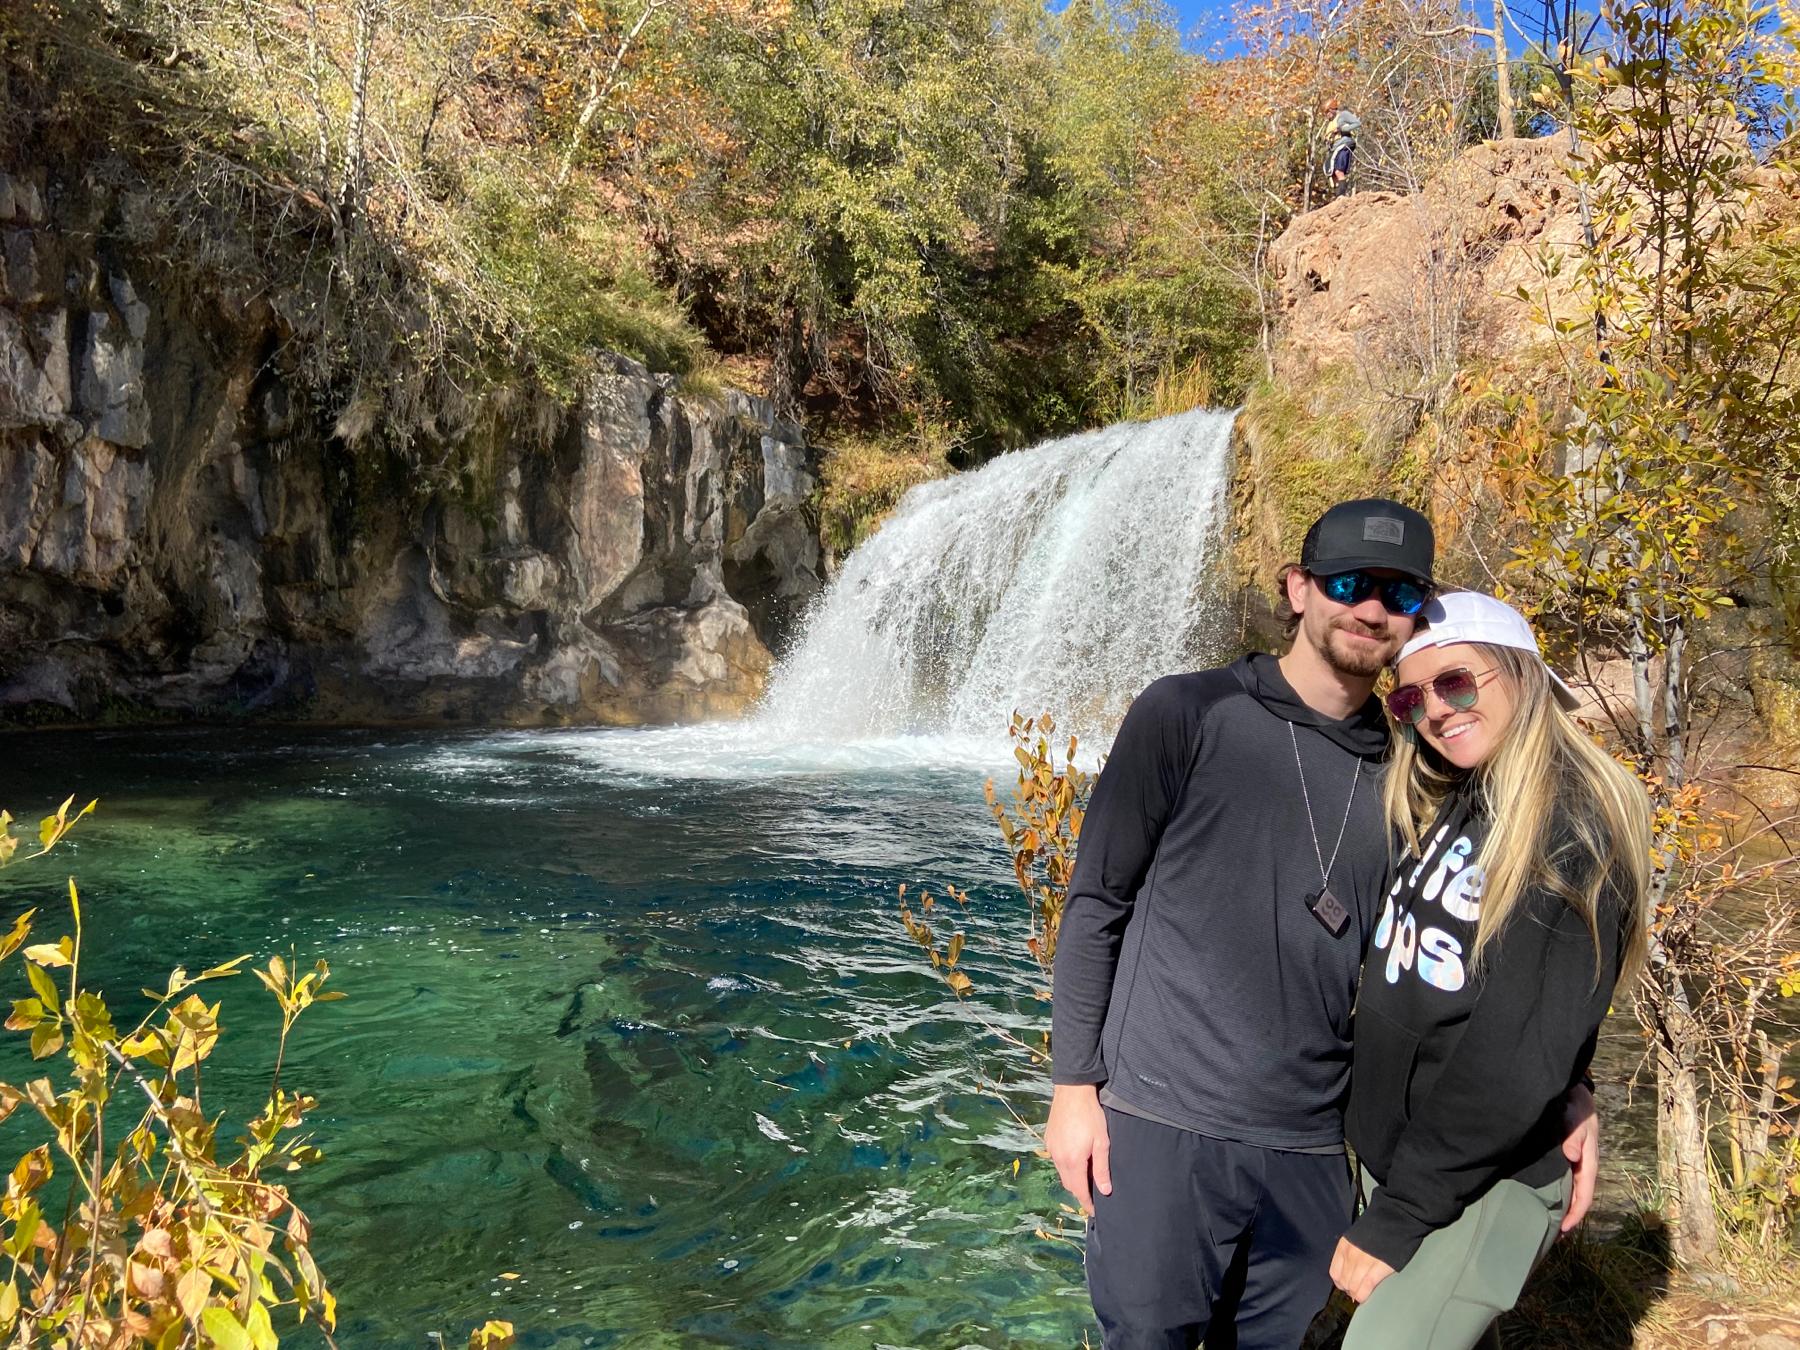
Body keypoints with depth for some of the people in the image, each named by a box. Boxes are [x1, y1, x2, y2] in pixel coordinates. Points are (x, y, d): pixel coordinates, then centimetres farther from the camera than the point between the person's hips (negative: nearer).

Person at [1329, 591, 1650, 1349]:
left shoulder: (1576, 828, -17)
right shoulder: (1439, 808, 7)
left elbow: (1524, 1056, -21)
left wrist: (1400, 1214, -19)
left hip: (1481, 1184, -7)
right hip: (1388, 1153, 7)